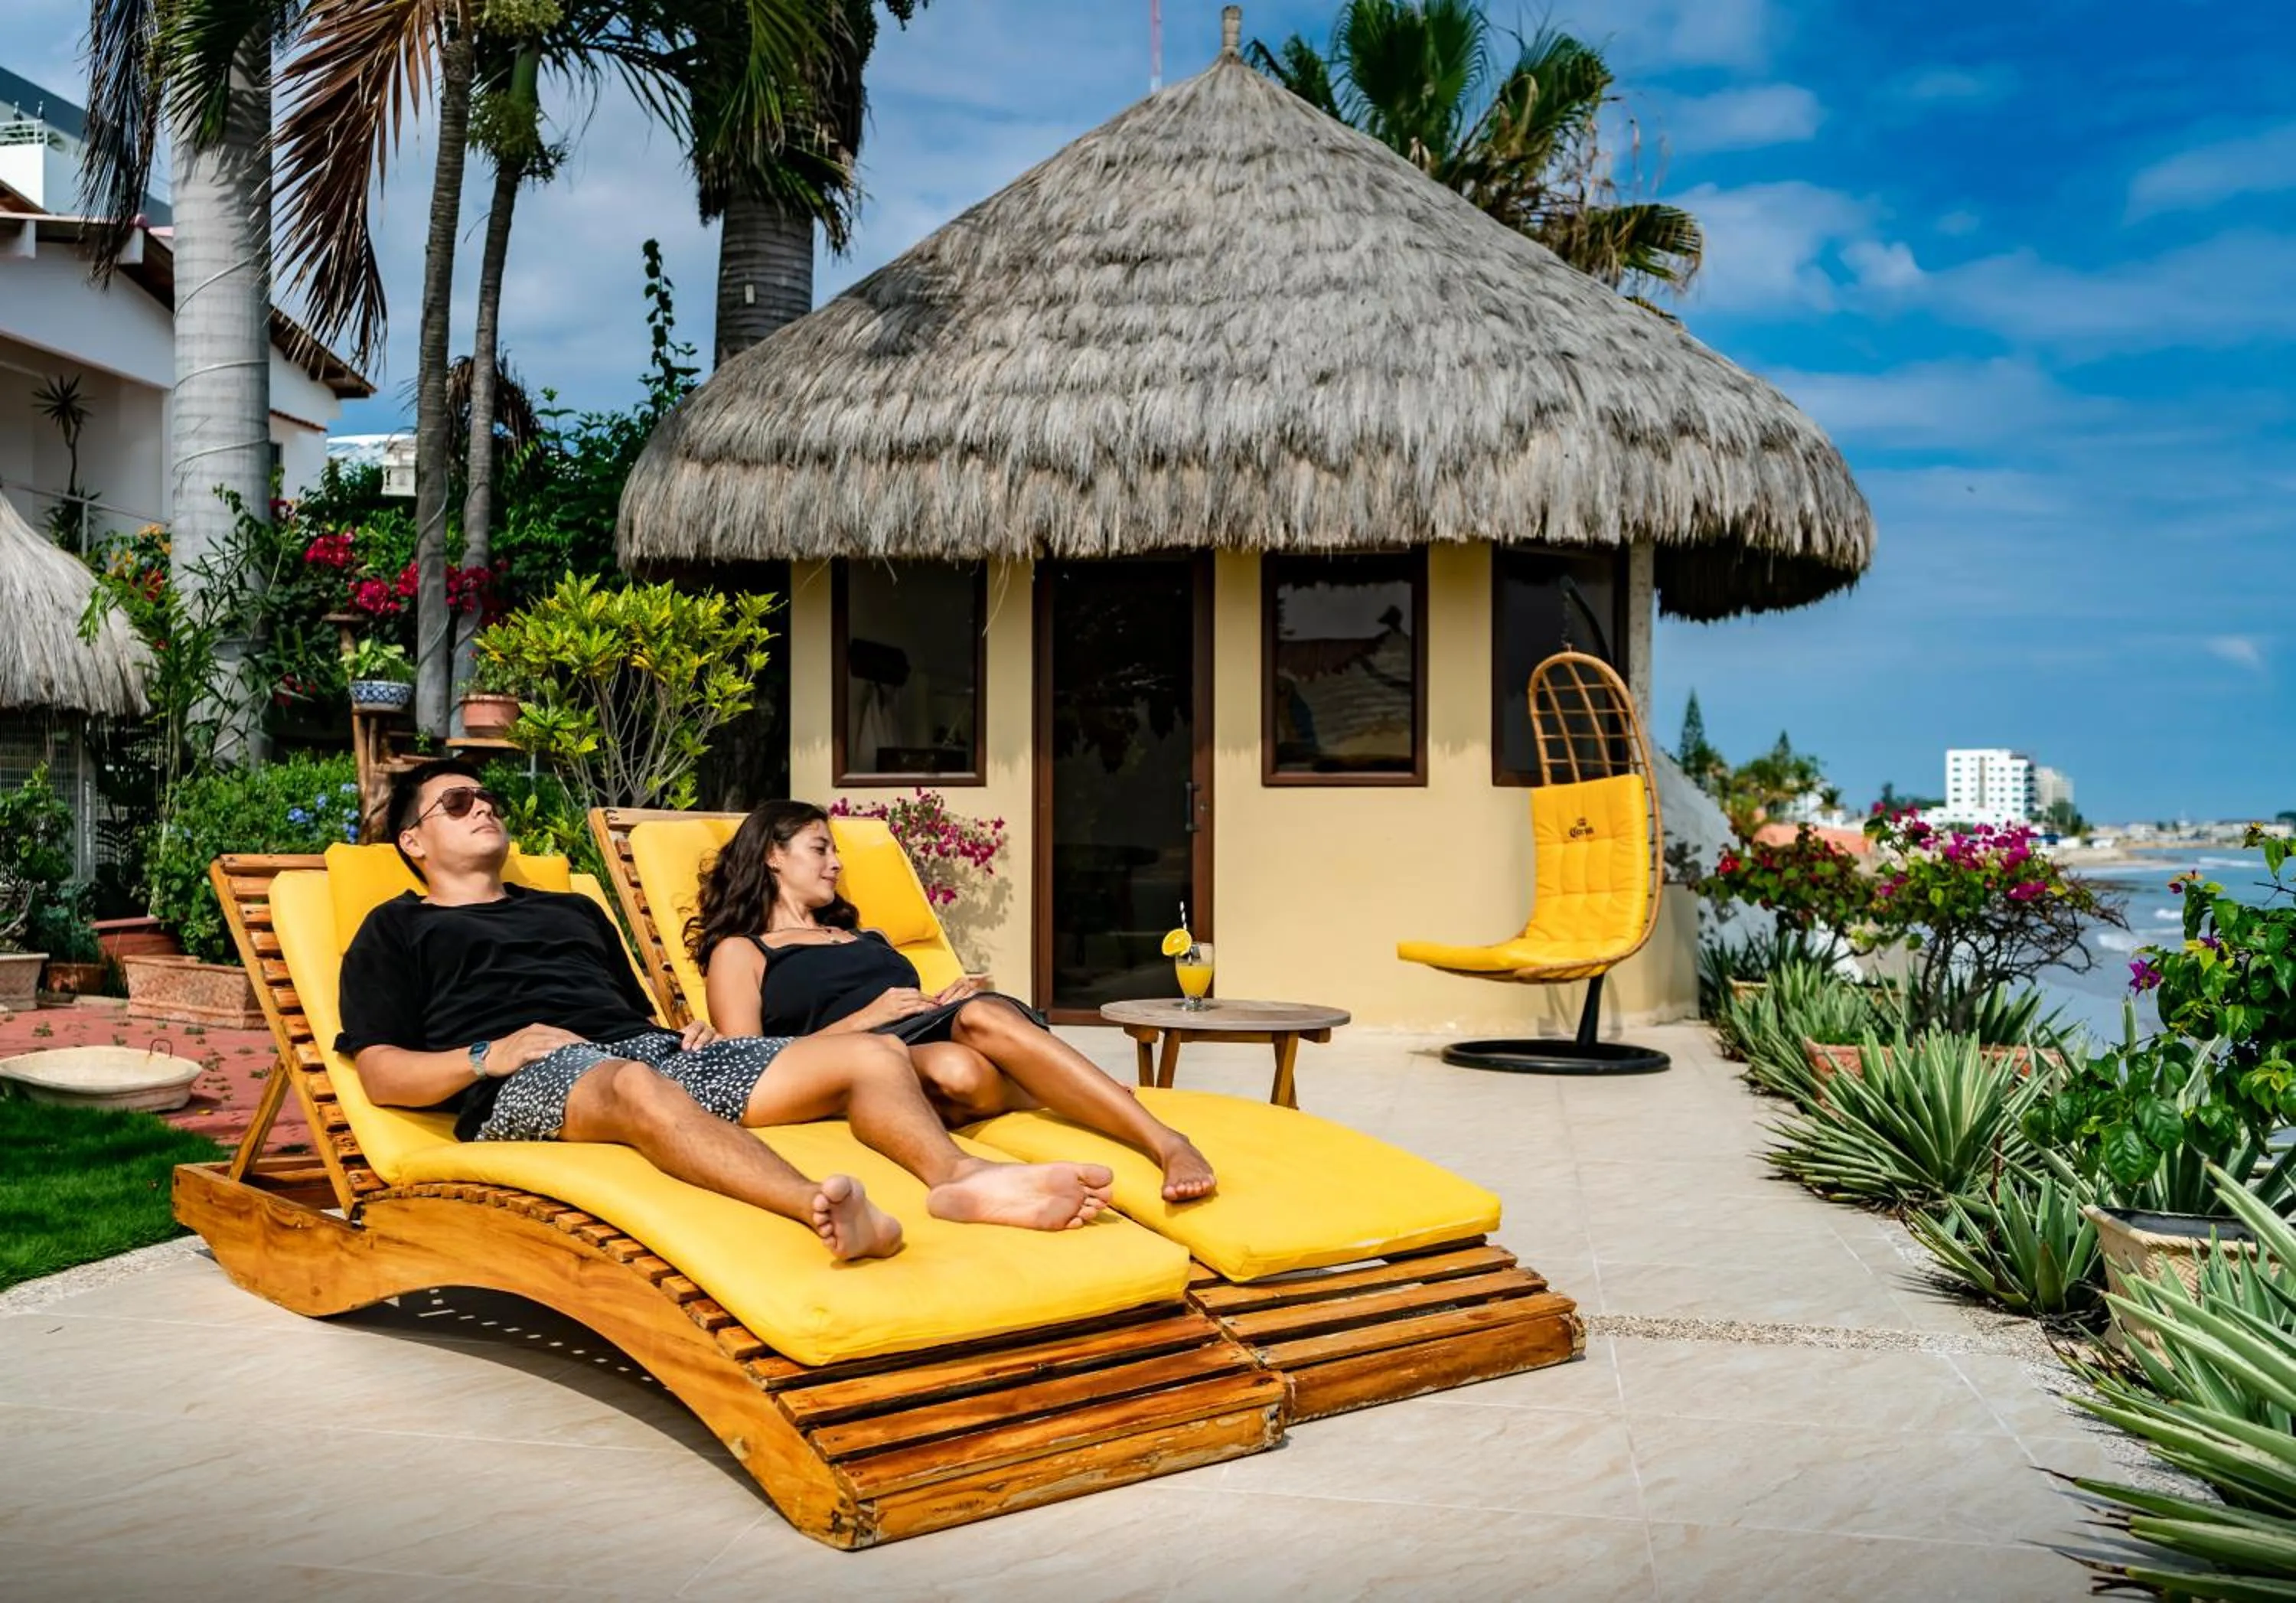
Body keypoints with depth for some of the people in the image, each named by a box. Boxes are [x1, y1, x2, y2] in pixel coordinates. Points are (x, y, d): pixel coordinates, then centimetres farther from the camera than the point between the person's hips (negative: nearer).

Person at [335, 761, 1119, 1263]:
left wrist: (688, 1032, 10)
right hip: (528, 1081, -6)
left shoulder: (574, 909, 37)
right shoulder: (398, 929, 20)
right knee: (635, 1085, -45)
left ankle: (957, 1177, -42)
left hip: (652, 1047, 7)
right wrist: (488, 1055, -10)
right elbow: (381, 1072, 7)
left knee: (873, 1054, -13)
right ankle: (822, 1208, -68)